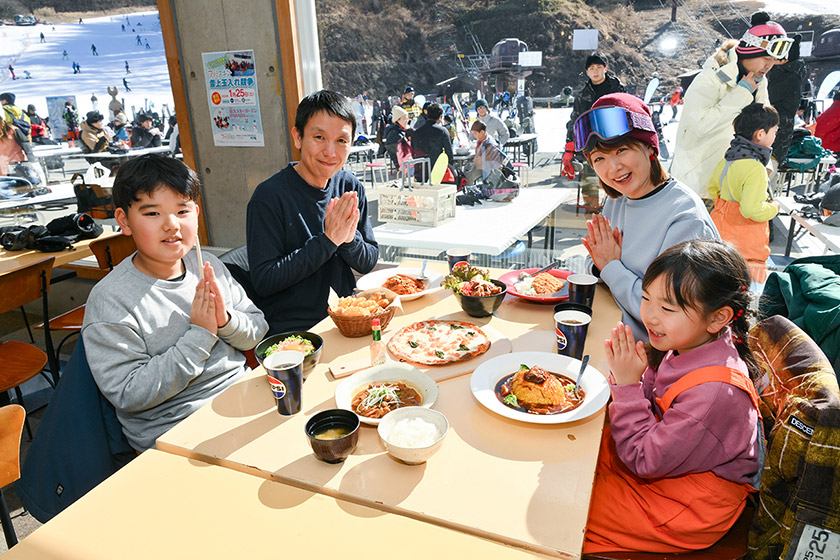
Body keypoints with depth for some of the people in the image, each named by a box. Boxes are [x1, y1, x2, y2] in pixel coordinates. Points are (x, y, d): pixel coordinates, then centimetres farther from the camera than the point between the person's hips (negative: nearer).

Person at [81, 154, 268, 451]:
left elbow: (259, 330, 7)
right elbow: (128, 395, -16)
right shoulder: (109, 300, -12)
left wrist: (226, 320, -15)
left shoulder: (209, 267, 3)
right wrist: (199, 335, -19)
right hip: (174, 431, -6)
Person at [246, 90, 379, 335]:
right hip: (293, 329, -5)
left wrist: (349, 238, -17)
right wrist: (328, 240, -21)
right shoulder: (270, 195, -13)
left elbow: (368, 263, 6)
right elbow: (263, 281, -17)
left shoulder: (350, 187, 2)